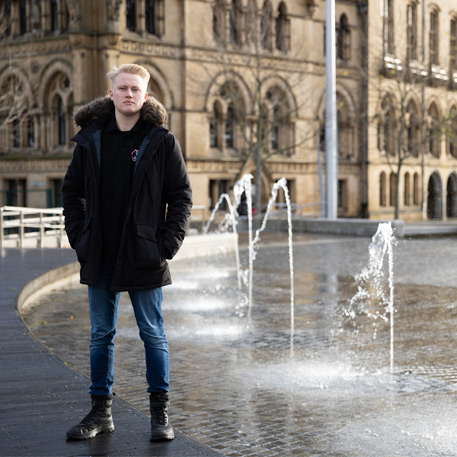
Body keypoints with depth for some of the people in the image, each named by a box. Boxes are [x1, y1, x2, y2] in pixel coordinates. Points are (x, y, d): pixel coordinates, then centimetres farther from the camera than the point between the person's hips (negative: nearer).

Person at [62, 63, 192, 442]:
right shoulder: (91, 138, 6)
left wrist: (168, 243, -9)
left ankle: (161, 413, 15)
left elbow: (181, 195, -1)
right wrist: (78, 237, 3)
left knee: (153, 335, 4)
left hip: (144, 257, -3)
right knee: (101, 335, 10)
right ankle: (101, 412, 21)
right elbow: (72, 191, 13)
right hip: (100, 257, 3)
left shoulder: (161, 141, -2)